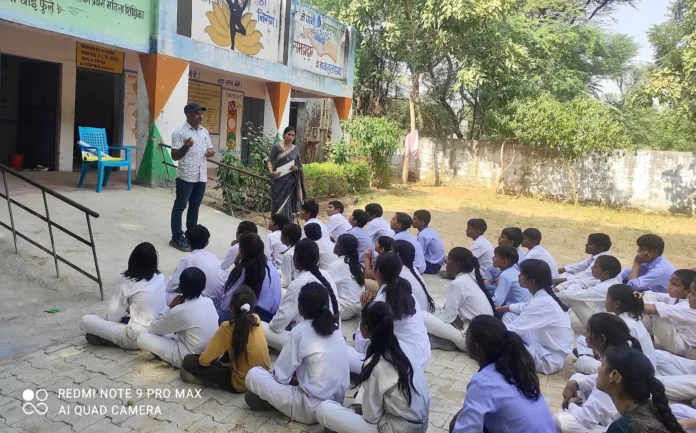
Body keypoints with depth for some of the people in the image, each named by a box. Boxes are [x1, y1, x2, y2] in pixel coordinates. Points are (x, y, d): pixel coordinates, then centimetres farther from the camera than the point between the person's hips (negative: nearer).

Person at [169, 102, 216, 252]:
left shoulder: (204, 132, 11)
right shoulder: (179, 132, -9)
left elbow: (209, 149, 19)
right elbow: (174, 156, -11)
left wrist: (210, 153, -4)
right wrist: (185, 147, -28)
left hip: (201, 176, 6)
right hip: (186, 176, -6)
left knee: (195, 206, 14)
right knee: (180, 206, 1)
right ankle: (177, 238, 6)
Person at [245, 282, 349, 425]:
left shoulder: (300, 331, -14)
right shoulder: (334, 328, 5)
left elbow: (280, 375, -7)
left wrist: (270, 374, 14)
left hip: (313, 409, -7)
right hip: (336, 404, 8)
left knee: (253, 374, -4)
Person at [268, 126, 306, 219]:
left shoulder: (296, 149, 7)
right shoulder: (276, 147, -3)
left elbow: (299, 164, 13)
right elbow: (270, 161, -2)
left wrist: (296, 168, -9)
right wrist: (271, 172, -19)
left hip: (290, 181, 3)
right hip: (278, 180, -3)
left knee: (288, 203, 4)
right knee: (278, 203, -2)